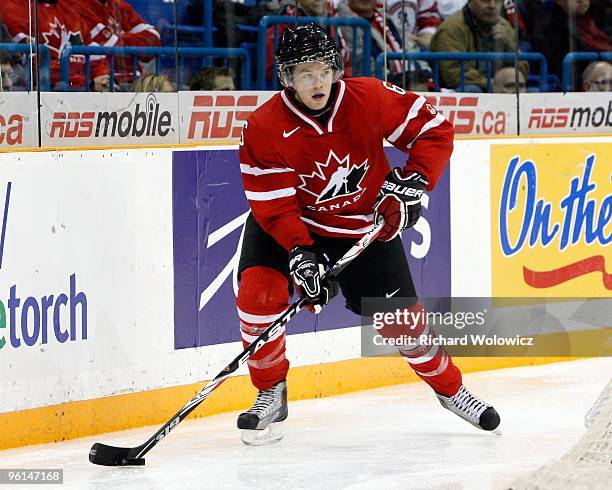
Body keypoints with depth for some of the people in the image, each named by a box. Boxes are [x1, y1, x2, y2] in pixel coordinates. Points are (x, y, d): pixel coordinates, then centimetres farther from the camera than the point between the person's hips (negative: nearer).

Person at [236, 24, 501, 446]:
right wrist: (300, 254, -34)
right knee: (259, 290, -23)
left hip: (365, 224, 1)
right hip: (292, 224, 0)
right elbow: (273, 206, -22)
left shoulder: (371, 99, -22)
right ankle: (271, 395, -4)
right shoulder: (264, 130, -24)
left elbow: (434, 129, -11)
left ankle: (450, 388, 26)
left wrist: (412, 183, -20)